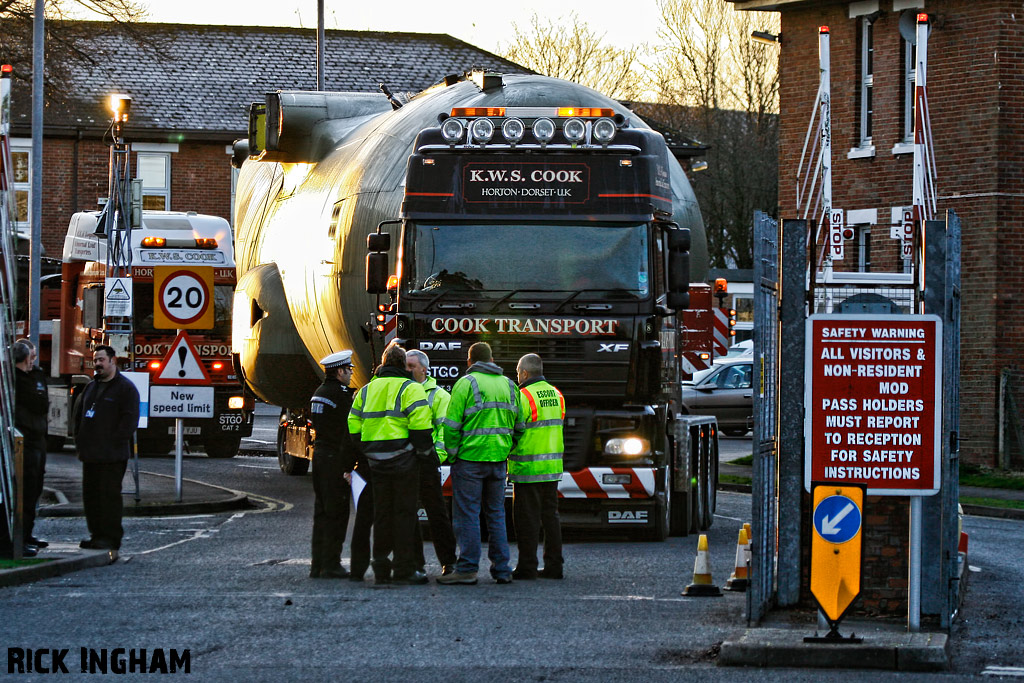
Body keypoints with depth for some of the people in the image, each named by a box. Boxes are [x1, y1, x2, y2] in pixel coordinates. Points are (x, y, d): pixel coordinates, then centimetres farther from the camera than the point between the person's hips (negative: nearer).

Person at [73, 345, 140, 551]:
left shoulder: (125, 388, -6)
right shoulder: (91, 387, 18)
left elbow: (130, 420, -12)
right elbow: (79, 414, 25)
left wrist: (114, 442, -15)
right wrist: (79, 440, 12)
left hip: (112, 456, -8)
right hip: (90, 454, 8)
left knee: (109, 494, -9)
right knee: (90, 494, 10)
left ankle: (110, 538, -7)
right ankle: (96, 533, 18)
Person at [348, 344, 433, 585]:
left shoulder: (366, 390, 14)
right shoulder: (409, 388, -5)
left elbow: (354, 425, 13)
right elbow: (420, 422, -15)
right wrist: (425, 449, -4)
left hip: (376, 461, 6)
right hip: (403, 457, -5)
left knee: (382, 512, 11)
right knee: (404, 512, -2)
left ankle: (381, 569, 13)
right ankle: (404, 570, -3)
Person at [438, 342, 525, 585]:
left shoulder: (466, 383, -6)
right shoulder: (508, 385, 13)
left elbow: (452, 425, -10)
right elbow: (518, 426, 15)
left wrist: (452, 454, -1)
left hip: (470, 458, -6)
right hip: (498, 460, 6)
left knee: (468, 513, -4)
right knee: (496, 513, 11)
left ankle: (467, 569, -6)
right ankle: (501, 569, 11)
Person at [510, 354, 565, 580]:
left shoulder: (524, 396, -13)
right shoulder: (556, 395, 11)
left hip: (528, 468, -7)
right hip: (552, 467, 7)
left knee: (527, 518, -2)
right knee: (550, 515, 12)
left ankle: (527, 567, -1)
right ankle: (553, 565, 12)